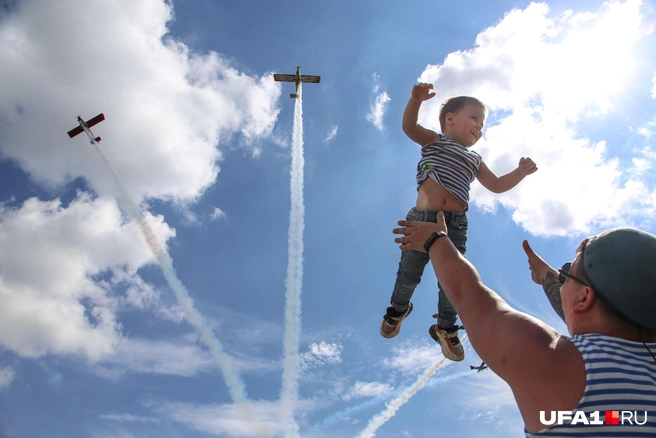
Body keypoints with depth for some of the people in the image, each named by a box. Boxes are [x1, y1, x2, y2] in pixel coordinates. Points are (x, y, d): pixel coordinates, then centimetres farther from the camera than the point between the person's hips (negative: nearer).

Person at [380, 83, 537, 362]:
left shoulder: (474, 160, 22)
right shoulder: (434, 140, 10)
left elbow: (496, 185, 26)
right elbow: (409, 127, -7)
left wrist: (520, 173, 11)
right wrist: (416, 100, -24)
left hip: (455, 225, 4)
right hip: (422, 219, -3)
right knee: (409, 273, 8)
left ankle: (445, 328, 28)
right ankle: (398, 309, 38)